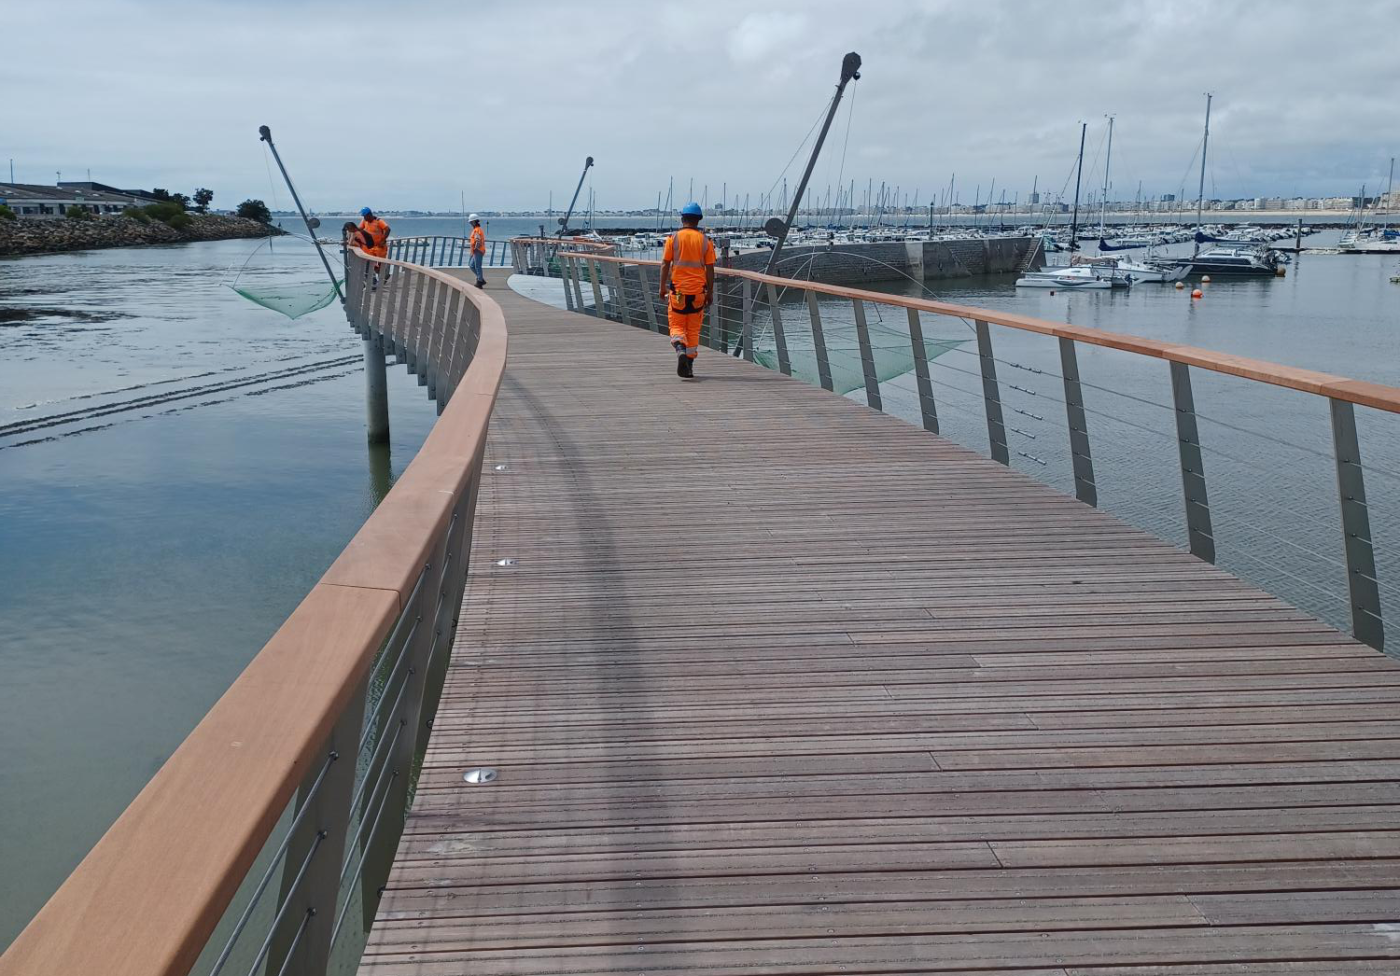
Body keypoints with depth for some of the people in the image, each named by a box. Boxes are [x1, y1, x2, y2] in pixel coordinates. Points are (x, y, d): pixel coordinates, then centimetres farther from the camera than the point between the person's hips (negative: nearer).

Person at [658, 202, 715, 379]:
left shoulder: (673, 238, -3)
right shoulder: (705, 240, 0)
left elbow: (665, 265, -3)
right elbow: (710, 269, 0)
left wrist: (662, 287, 7)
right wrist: (710, 292, 8)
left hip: (677, 290, -1)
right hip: (698, 292, 1)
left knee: (677, 326, 8)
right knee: (693, 330, 11)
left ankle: (681, 350, -21)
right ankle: (688, 368, 14)